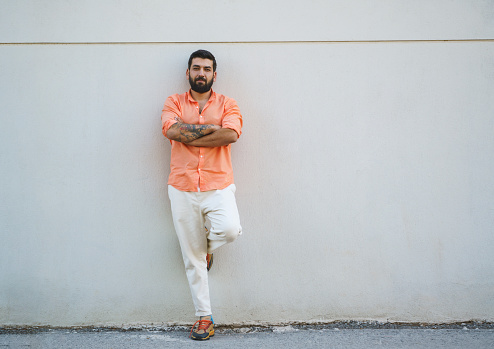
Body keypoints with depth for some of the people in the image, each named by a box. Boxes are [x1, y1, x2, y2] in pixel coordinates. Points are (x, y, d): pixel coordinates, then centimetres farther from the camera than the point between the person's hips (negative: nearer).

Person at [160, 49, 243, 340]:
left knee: (230, 230, -28)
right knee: (193, 259, 5)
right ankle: (204, 317, 19)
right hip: (182, 189, 1)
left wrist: (189, 136, -10)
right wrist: (211, 127, -9)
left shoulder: (227, 104, 8)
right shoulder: (174, 103, 9)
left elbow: (231, 134, -13)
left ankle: (208, 246, 9)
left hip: (218, 187, -1)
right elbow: (171, 130, -12)